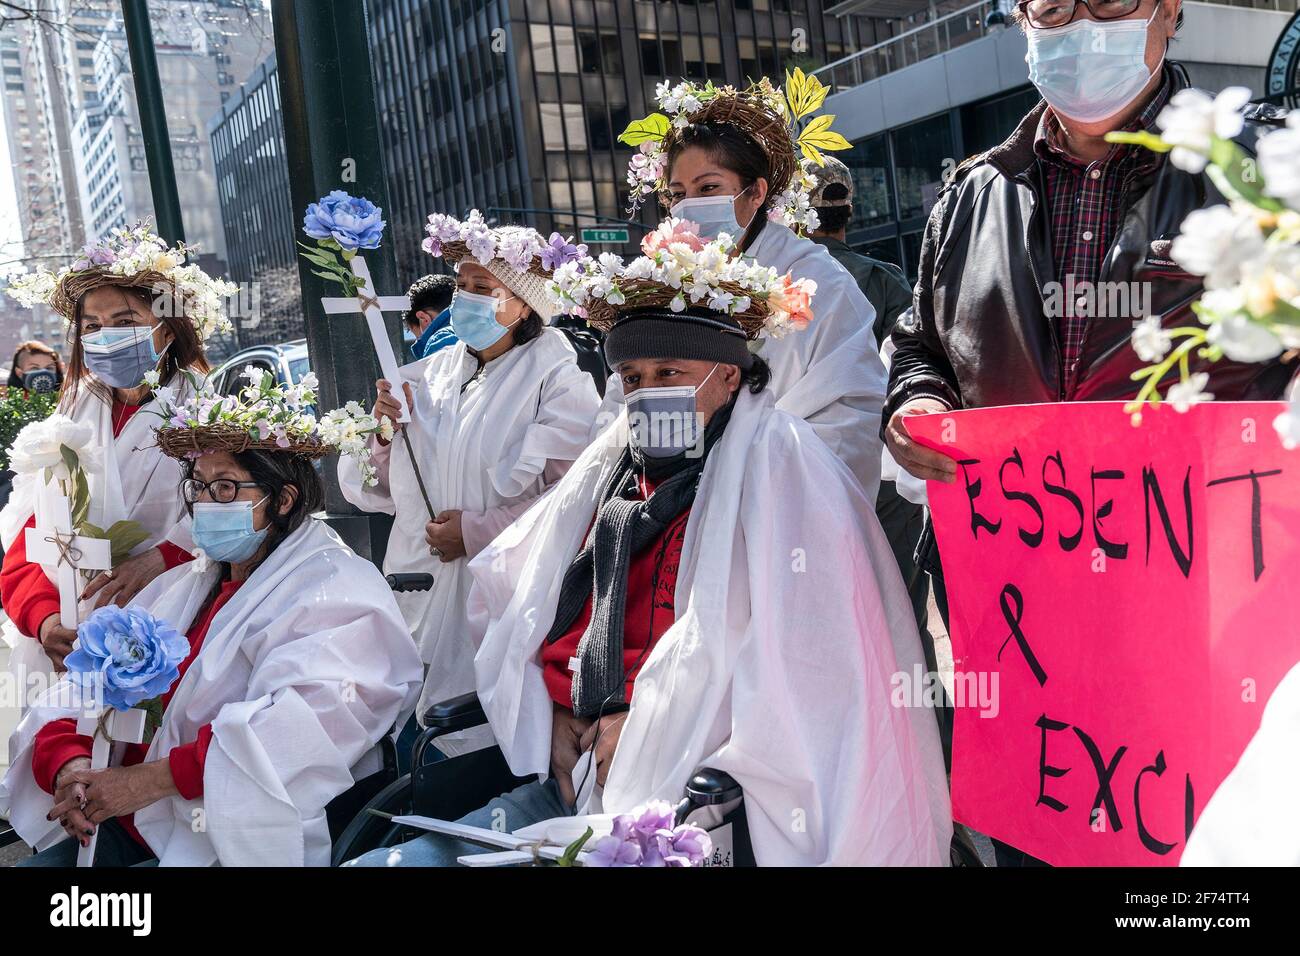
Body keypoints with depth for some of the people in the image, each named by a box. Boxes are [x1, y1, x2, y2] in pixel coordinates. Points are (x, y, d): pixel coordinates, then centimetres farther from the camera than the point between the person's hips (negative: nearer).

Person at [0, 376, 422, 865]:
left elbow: (307, 724, -24)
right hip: (128, 826, 7)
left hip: (236, 843, -7)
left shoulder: (336, 594, -8)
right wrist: (68, 762, -10)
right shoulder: (182, 586, 19)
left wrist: (152, 779, -25)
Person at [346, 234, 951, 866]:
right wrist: (558, 716, 0)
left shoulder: (778, 467, -2)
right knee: (383, 860, -6)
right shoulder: (609, 474, 17)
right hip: (580, 779, 7)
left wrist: (641, 723, -14)